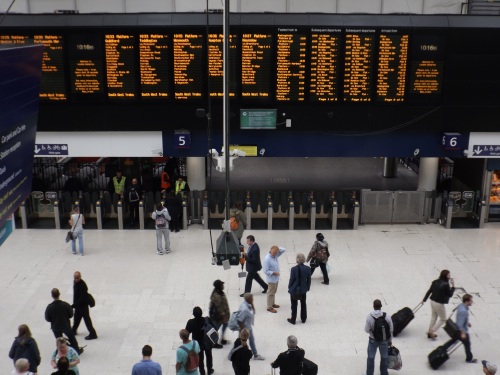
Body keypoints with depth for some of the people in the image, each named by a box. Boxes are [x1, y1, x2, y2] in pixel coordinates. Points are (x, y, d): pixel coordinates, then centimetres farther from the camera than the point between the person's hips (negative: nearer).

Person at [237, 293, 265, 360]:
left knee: (252, 340, 24)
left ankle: (255, 355, 43)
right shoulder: (244, 309, -39)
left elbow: (253, 311, 7)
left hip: (249, 327, 9)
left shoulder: (248, 304, -12)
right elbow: (239, 321, -32)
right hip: (244, 328, -9)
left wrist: (252, 304, -11)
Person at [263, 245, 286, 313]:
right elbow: (266, 271, -25)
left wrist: (278, 248, -15)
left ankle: (272, 303, 40)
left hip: (276, 278, 8)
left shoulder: (276, 255, -5)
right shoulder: (267, 259, -28)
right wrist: (274, 273, -23)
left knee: (274, 292, 23)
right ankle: (269, 307, 17)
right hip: (271, 279, -8)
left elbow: (283, 250, 1)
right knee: (271, 293, 5)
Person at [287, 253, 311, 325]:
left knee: (294, 305, 12)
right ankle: (303, 319, 32)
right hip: (303, 290, 3)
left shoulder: (294, 269, -22)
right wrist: (307, 288, 13)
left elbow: (291, 280, -14)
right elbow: (308, 280, -1)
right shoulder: (308, 269, -11)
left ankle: (293, 320, 22)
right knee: (303, 304, 20)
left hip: (294, 290, -3)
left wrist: (289, 288, 1)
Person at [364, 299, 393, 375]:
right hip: (384, 341, 1)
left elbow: (366, 330, -14)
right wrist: (390, 340, 9)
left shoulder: (369, 317, -24)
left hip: (373, 341, -1)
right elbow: (391, 330, -7)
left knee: (371, 358, 18)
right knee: (384, 357, 22)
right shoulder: (387, 316, -19)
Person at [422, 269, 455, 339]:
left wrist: (424, 299, 15)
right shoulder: (446, 284, -20)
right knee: (443, 319, 11)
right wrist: (453, 286, -3)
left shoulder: (435, 282, 2)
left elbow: (429, 291, 7)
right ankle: (432, 331, 6)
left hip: (432, 301, 7)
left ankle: (430, 332, 30)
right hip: (439, 304, -7)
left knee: (433, 317, 23)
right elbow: (450, 295, -11)